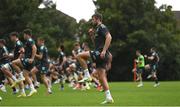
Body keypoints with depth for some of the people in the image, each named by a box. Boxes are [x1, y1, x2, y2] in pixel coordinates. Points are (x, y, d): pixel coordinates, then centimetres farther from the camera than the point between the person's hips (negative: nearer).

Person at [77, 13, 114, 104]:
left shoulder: (102, 27, -6)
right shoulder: (98, 29, 24)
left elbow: (109, 37, -21)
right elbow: (96, 42, 32)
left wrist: (104, 51, -26)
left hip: (100, 53, -10)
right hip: (99, 55, 10)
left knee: (80, 56, -10)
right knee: (101, 77, 5)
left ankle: (87, 75, -7)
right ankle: (108, 97, 3)